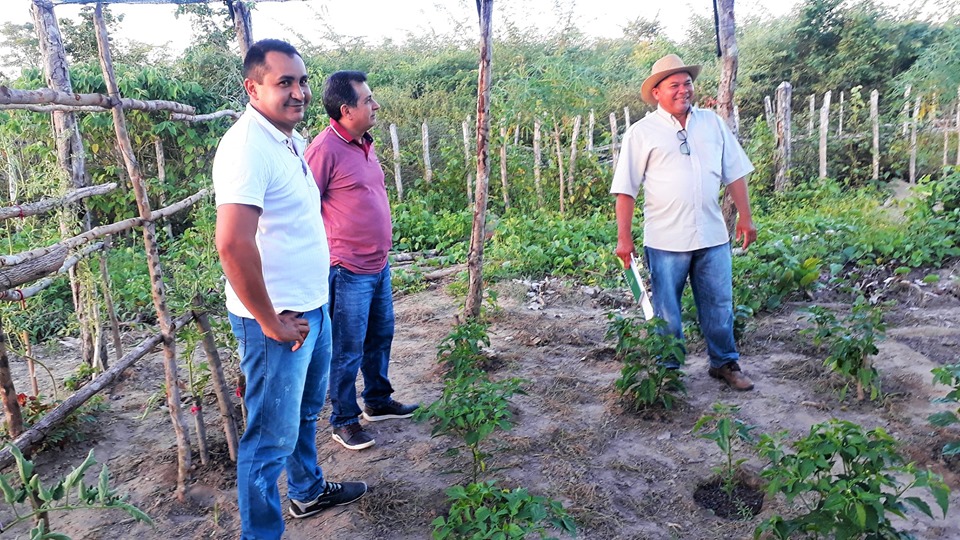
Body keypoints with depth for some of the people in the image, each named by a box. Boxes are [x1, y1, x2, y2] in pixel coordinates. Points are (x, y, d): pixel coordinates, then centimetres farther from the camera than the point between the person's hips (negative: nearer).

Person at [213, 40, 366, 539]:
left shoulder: (292, 141, 9)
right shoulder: (247, 145, -21)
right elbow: (232, 243, -31)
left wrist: (312, 303, 16)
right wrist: (271, 323, -22)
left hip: (314, 308, 10)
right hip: (279, 320, -9)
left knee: (306, 411, 26)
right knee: (273, 438, 4)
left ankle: (309, 491, 48)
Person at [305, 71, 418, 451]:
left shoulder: (364, 144, 10)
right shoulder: (325, 149, -17)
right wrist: (327, 259, -14)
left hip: (379, 265, 9)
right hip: (349, 271, -9)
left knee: (380, 338, 21)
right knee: (348, 351, 4)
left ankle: (377, 402, 38)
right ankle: (344, 421, 20)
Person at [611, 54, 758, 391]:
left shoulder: (712, 123, 9)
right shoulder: (641, 132, -2)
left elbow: (734, 173, 14)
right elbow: (626, 189, -4)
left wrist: (745, 217, 10)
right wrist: (624, 237, -8)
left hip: (713, 236, 3)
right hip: (665, 240, -3)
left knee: (719, 304, 12)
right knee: (667, 312, 8)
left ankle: (725, 363, 30)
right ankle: (668, 370, 23)